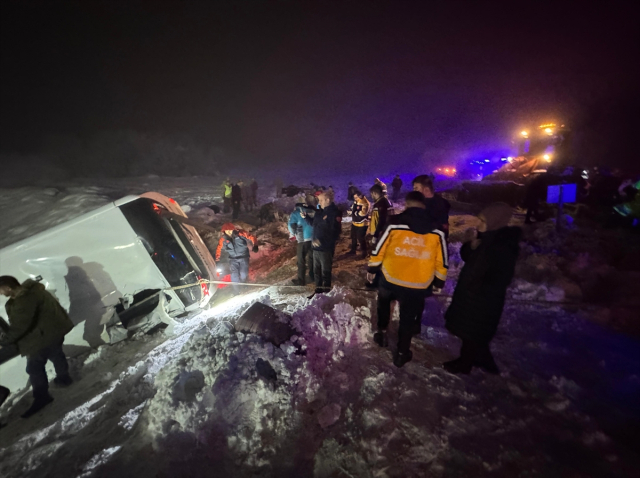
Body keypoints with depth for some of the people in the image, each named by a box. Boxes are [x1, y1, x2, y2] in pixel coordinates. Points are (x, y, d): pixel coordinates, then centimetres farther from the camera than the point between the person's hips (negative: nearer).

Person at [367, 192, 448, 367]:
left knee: (384, 301, 31)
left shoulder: (395, 224, -8)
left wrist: (372, 269, 11)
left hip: (390, 279, 0)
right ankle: (402, 353, 29)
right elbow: (441, 260, 3)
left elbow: (379, 249, -3)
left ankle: (382, 332, 33)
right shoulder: (437, 231, -2)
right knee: (408, 318, 17)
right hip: (418, 285, 1)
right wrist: (439, 281, 17)